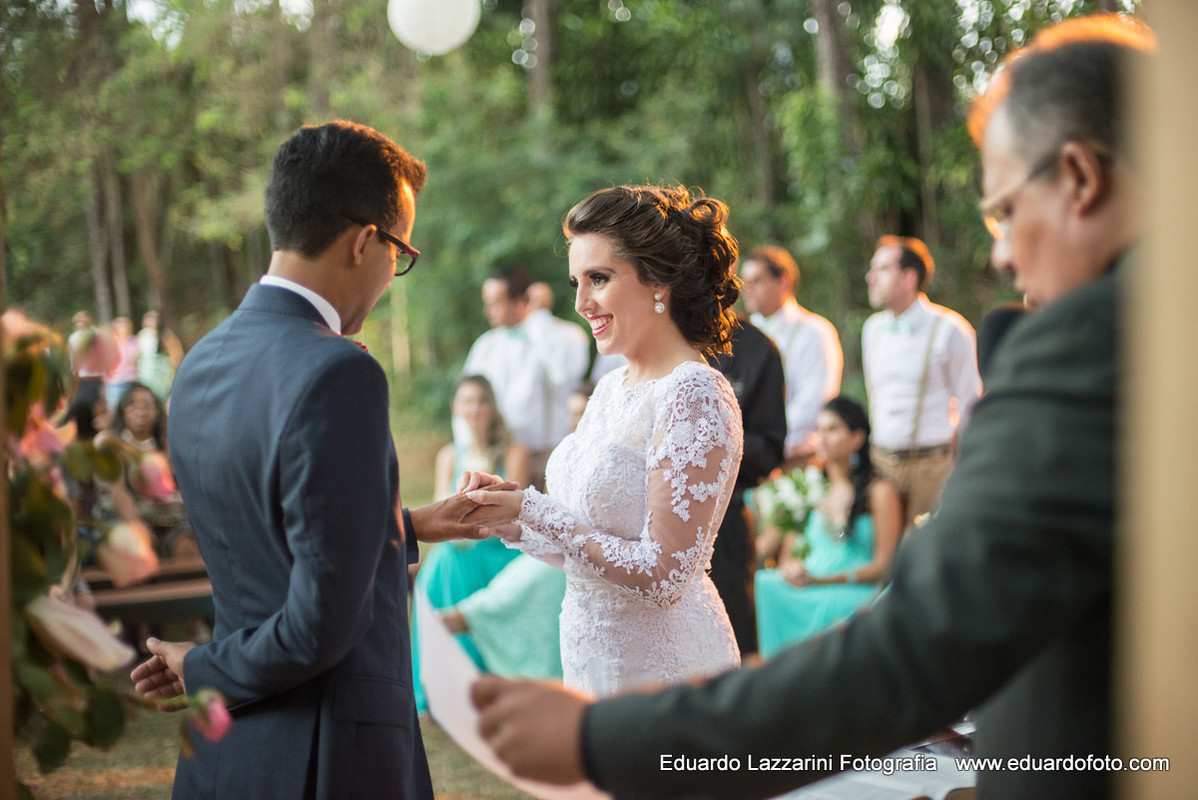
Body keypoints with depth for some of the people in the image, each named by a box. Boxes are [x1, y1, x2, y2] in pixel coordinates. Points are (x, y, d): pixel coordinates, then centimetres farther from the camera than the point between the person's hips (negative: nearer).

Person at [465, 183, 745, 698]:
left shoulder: (695, 396, -17)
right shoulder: (611, 389, 9)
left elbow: (662, 577, -22)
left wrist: (534, 511, -17)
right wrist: (507, 518, -3)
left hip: (661, 668, -8)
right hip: (592, 658, 8)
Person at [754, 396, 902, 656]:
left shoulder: (880, 491, 2)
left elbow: (883, 566, -4)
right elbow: (787, 557, 17)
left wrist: (819, 580, -15)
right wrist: (791, 571, -9)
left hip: (857, 594, -4)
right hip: (806, 591, 4)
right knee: (767, 586, -27)